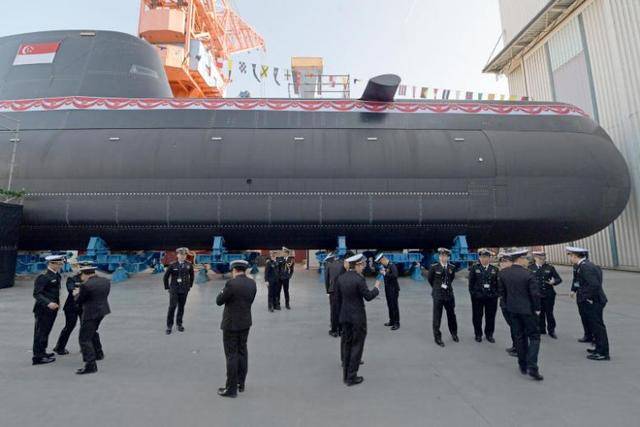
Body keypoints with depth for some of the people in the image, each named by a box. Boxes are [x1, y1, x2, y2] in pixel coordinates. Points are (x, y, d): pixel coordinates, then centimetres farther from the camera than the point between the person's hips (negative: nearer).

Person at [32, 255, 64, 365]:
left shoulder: (57, 275, 8)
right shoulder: (43, 277, -18)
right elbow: (36, 294, -21)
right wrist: (48, 303, -31)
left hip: (52, 309, 9)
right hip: (43, 309, -8)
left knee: (45, 331, 19)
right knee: (41, 332, 1)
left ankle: (41, 352, 33)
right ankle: (37, 357, 11)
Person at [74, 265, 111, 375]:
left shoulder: (86, 285, -20)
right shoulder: (106, 281, 2)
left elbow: (79, 301, -9)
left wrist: (77, 294, 13)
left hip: (91, 313, -8)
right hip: (103, 310, 9)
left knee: (85, 339, 1)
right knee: (92, 331, 30)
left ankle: (91, 365, -1)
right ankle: (99, 353, 42)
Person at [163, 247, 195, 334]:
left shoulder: (189, 265, -2)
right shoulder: (172, 265, -7)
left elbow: (192, 276, 12)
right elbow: (165, 277, 2)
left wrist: (189, 285, 9)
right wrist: (167, 287, 0)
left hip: (184, 290, 2)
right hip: (174, 289, -2)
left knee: (181, 307, 9)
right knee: (172, 307, -6)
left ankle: (179, 324, 24)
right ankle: (169, 326, 7)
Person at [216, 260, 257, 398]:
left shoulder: (232, 284, -21)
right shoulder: (252, 283, -2)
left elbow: (219, 301, -11)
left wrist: (223, 291, 6)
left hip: (231, 324, -6)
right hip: (245, 323, 6)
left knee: (232, 355, 5)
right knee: (242, 352, 18)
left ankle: (231, 388, 16)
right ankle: (241, 384, 31)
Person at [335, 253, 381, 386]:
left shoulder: (340, 278, 0)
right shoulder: (359, 279, -19)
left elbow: (339, 297, 8)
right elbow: (368, 296, -15)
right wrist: (377, 287, 1)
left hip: (344, 316, 6)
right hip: (357, 317, -6)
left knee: (346, 344, 18)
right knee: (357, 345, 6)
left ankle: (346, 374, 29)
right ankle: (351, 377, 12)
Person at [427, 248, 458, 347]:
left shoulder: (452, 267, -2)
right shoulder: (433, 267, -10)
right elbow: (429, 279, 5)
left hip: (449, 294, 3)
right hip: (438, 295, -3)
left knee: (452, 315, 15)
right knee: (437, 317, 3)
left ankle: (454, 334, 37)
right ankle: (437, 337, 17)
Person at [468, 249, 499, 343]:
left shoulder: (494, 269, 5)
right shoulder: (474, 268, -1)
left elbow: (497, 283, 7)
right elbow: (471, 282, 0)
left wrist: (496, 294, 0)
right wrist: (472, 293, -4)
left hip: (492, 297, 2)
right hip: (477, 296, -2)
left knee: (490, 317, 9)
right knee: (477, 316, 8)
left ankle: (489, 334, 27)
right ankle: (478, 334, 24)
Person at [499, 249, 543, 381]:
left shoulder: (503, 273, -3)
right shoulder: (528, 274, -18)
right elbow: (535, 294, -16)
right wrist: (537, 309, -2)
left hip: (512, 309, 5)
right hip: (528, 309, -5)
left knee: (519, 337, 14)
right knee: (534, 337, 7)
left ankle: (523, 366, 22)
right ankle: (532, 367, -2)